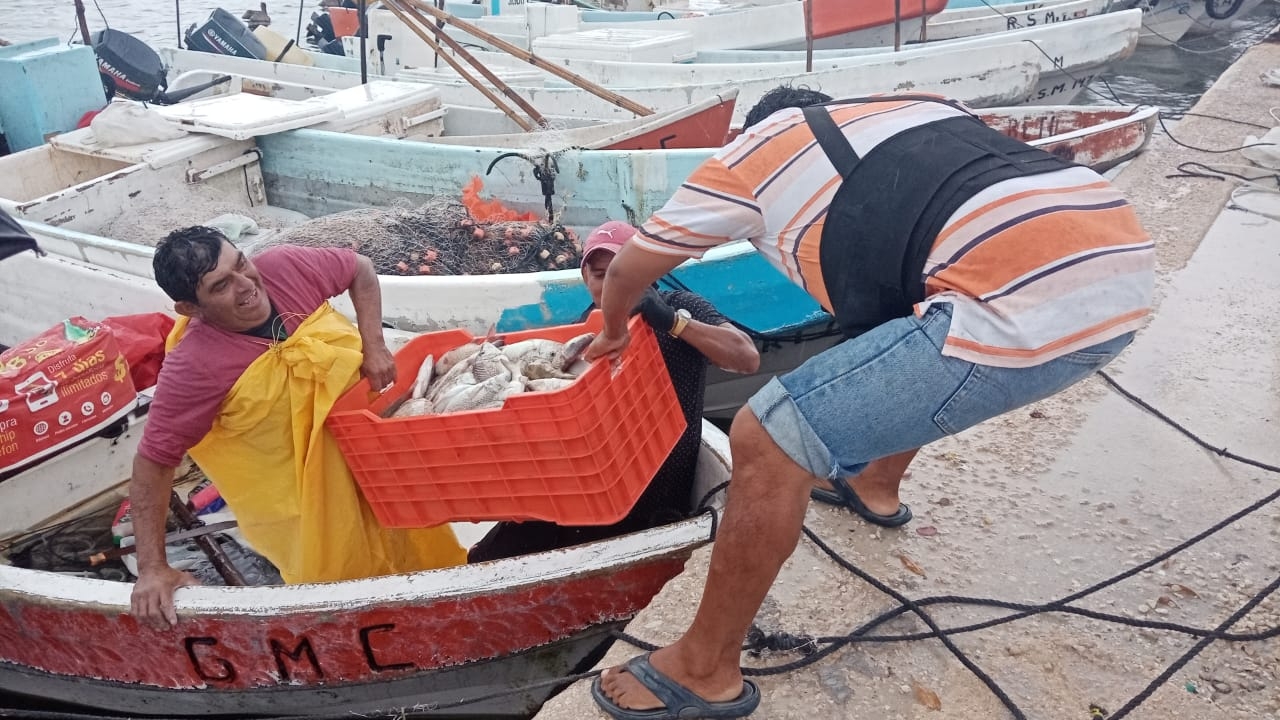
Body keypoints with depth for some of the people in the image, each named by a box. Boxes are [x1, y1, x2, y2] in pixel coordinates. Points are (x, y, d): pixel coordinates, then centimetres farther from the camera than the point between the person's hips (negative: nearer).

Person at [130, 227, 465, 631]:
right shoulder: (192, 367, -29)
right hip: (301, 495, -5)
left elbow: (360, 270, -1)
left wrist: (374, 345, -14)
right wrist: (152, 569, -23)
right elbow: (152, 463, -21)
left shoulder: (285, 267, -20)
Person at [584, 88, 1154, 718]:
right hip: (1123, 263, 9)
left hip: (1026, 310, -8)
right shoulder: (916, 108, 31)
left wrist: (613, 332, 48)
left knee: (769, 442, 0)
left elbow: (627, 271, 28)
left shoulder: (748, 157, 15)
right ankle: (874, 484, 52)